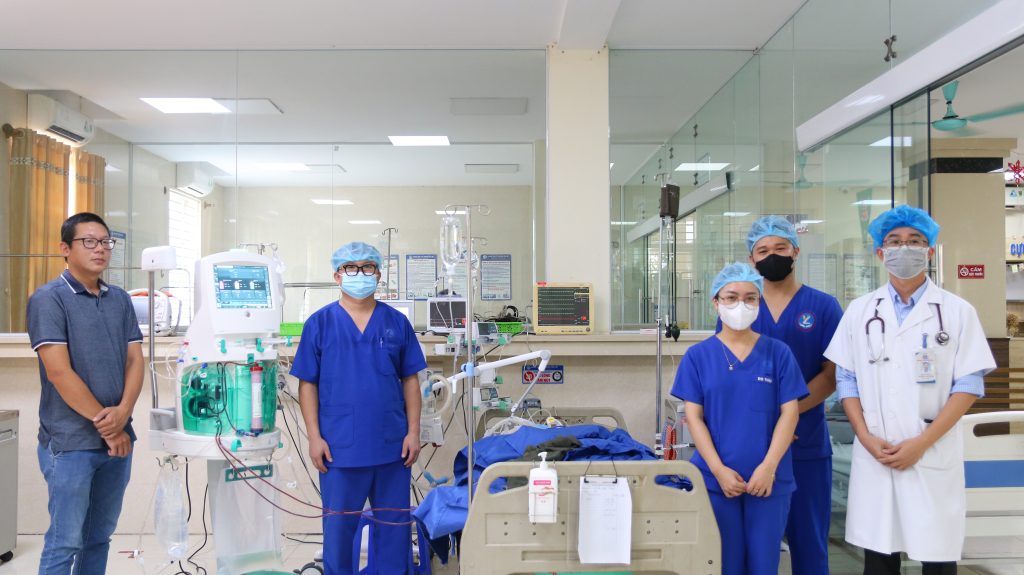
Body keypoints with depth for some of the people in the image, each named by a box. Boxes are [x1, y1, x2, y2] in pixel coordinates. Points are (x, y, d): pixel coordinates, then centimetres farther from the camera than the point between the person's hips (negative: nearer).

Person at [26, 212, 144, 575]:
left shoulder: (120, 300, 10)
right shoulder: (48, 299, -7)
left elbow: (134, 361, 6)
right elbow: (59, 372, -14)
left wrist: (122, 414, -11)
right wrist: (103, 424, -12)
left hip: (118, 437, 6)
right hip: (71, 441, -5)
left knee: (99, 538, 14)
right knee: (65, 542, 1)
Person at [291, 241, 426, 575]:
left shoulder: (396, 322, 3)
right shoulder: (320, 323, -1)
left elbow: (410, 381, 6)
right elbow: (307, 384, 0)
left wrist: (413, 432, 0)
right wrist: (314, 437, -5)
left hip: (392, 445, 2)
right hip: (339, 446, -1)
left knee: (394, 522, 11)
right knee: (339, 523, 11)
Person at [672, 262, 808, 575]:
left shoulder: (778, 353, 2)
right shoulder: (697, 356, 0)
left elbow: (789, 412, -1)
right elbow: (694, 416, -2)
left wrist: (768, 467, -12)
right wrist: (719, 470, -11)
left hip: (769, 478, 0)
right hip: (717, 478, 0)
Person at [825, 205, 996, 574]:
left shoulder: (957, 311, 0)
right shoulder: (860, 311, 7)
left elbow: (969, 385, -4)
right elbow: (846, 379, 7)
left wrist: (922, 442, -12)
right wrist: (865, 437, -6)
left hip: (934, 454, -2)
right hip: (873, 453, 2)